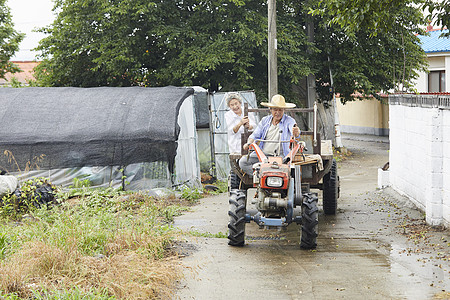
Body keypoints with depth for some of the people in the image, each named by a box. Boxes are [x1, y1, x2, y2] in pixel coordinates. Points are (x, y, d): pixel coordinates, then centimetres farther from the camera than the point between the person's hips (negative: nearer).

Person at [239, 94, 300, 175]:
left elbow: (293, 130, -21)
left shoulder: (289, 121, 0)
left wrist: (296, 132, -47)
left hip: (280, 156, -5)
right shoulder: (265, 120, 14)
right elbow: (255, 135, 15)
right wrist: (249, 143, -7)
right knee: (243, 162, -16)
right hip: (262, 154, 5)